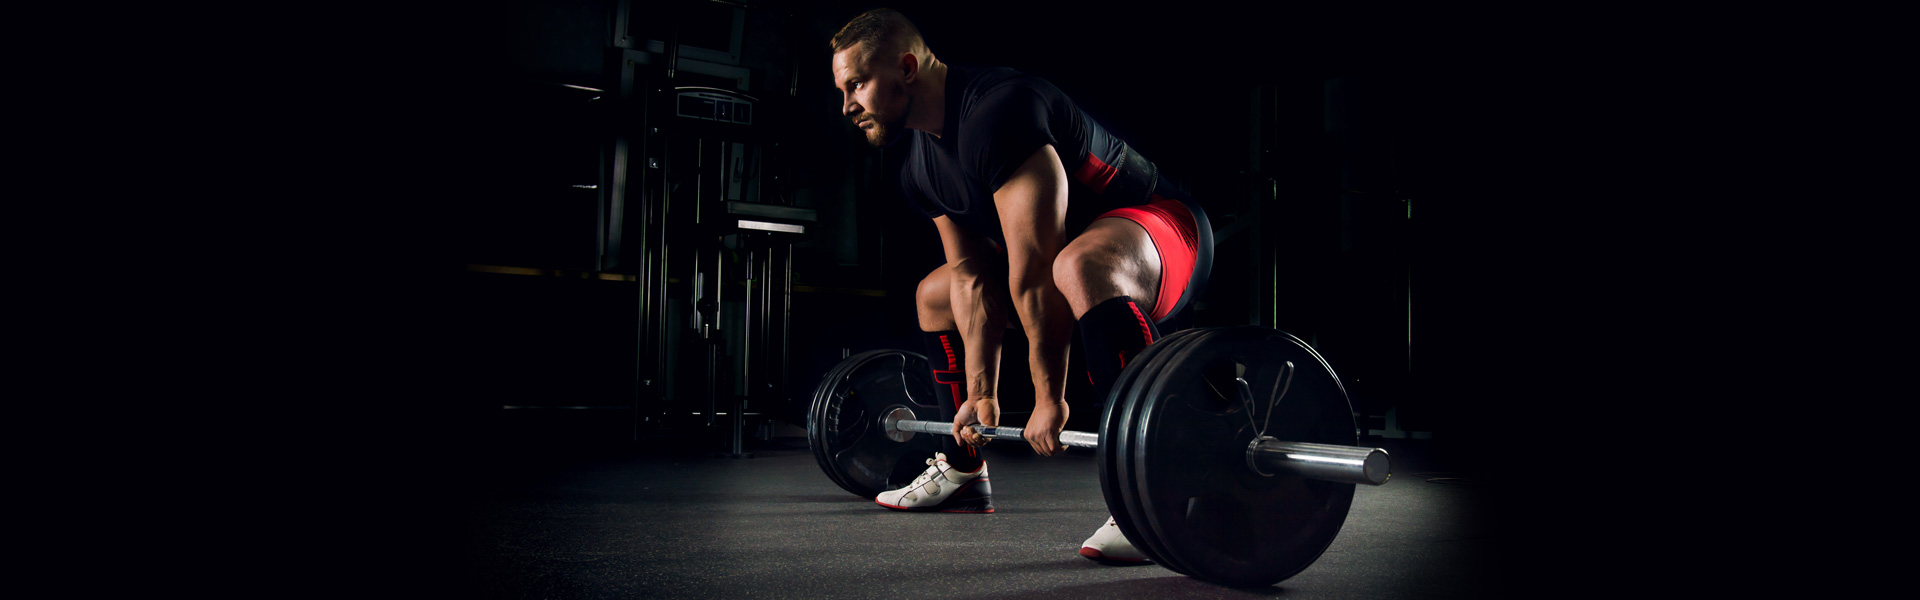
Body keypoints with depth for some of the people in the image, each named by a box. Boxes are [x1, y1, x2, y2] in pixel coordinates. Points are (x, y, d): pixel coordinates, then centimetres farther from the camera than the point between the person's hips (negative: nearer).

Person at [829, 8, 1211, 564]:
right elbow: (975, 283, 5)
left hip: (1158, 225, -10)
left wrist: (1049, 398, -28)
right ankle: (962, 473, 27)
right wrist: (980, 396, 3)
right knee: (935, 295, 18)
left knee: (1080, 268, -43)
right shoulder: (921, 169, 2)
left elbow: (1033, 274, -30)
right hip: (1075, 242, 10)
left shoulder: (995, 116, -29)